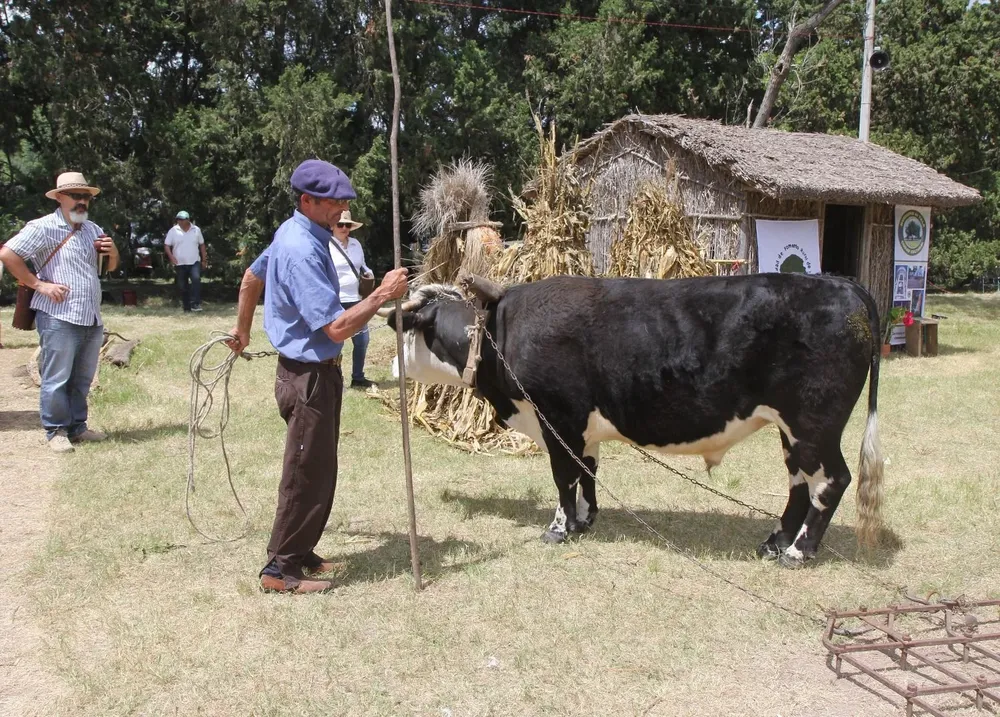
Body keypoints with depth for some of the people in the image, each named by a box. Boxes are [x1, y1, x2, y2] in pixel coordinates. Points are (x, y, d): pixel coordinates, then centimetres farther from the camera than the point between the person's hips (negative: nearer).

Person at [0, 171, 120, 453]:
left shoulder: (93, 229, 15)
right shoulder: (43, 228, -6)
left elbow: (111, 267, 25)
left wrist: (113, 253, 1)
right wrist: (39, 284, -13)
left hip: (92, 320, 7)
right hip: (59, 319, -7)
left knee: (82, 379, 13)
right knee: (56, 380, -1)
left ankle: (77, 427, 23)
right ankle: (56, 431, 9)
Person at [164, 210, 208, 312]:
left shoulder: (196, 230, 3)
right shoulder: (173, 231, -1)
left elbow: (202, 244, 11)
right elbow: (167, 245, -1)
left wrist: (204, 260, 11)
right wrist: (171, 256, -18)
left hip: (194, 262, -1)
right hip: (180, 263, 1)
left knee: (196, 279, -25)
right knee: (183, 286, 5)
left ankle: (195, 304, -26)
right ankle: (187, 307, 15)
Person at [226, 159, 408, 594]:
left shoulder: (295, 232, 8)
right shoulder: (302, 251, -24)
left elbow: (252, 277, 24)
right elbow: (337, 327, -27)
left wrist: (242, 331, 36)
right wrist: (382, 295, -21)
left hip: (318, 371, 10)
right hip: (309, 375, -10)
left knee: (318, 468, 18)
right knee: (307, 472, -1)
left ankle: (299, 550, 29)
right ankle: (281, 567, 11)